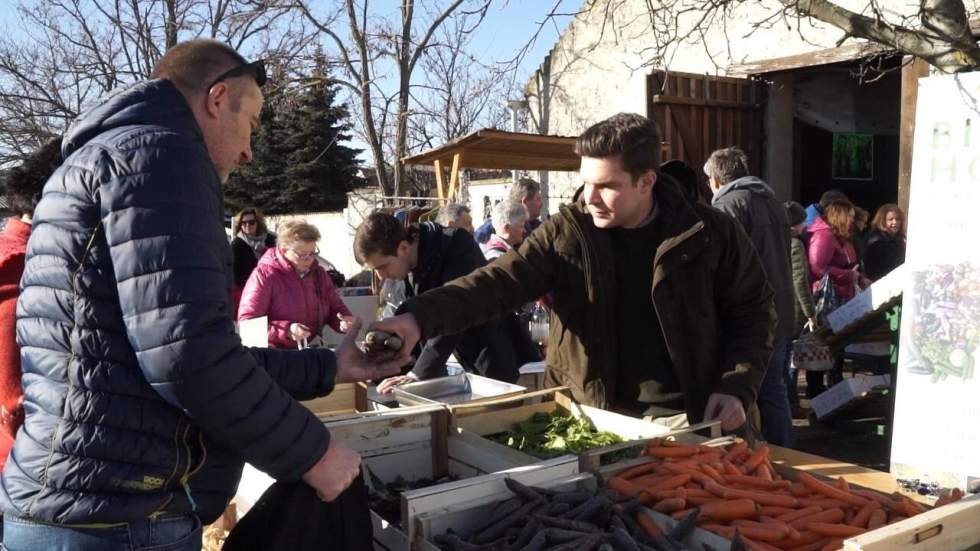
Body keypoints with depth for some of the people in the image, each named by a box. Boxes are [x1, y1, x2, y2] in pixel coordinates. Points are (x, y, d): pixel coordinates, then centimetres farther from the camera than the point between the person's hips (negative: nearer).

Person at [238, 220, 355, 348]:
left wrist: (344, 321, -3)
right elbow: (247, 322, -12)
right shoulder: (264, 275, -7)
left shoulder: (319, 273, 11)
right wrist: (286, 330, -24)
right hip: (275, 354, -5)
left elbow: (335, 308, 21)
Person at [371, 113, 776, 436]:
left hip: (690, 422, -1)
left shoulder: (711, 234, -6)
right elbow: (498, 283, -14)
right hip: (591, 421, 1)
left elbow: (753, 312, 5)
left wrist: (736, 388, -8)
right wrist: (420, 317, -29)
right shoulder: (566, 234, -4)